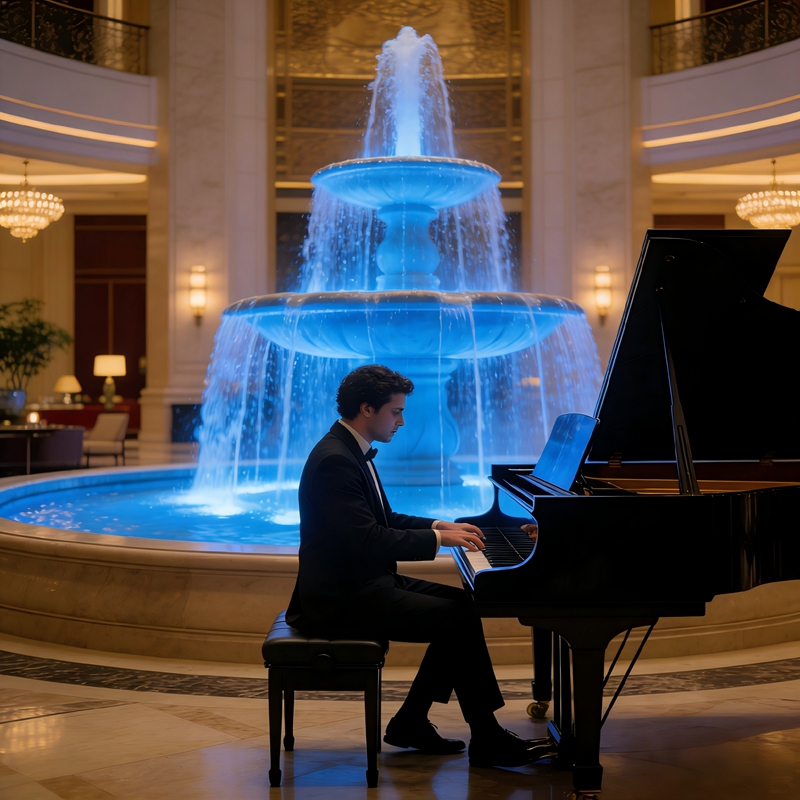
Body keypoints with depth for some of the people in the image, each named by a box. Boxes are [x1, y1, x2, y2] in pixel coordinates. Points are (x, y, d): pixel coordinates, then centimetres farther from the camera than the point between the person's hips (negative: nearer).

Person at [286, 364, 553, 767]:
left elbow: (385, 520, 21)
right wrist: (437, 538, -18)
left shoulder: (352, 451, 12)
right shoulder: (334, 461, -21)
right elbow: (368, 541, -28)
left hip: (363, 582, 11)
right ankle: (488, 740, -4)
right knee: (460, 621, -15)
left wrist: (439, 525, 7)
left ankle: (410, 722, 11)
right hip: (341, 599, -11)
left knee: (464, 606, 8)